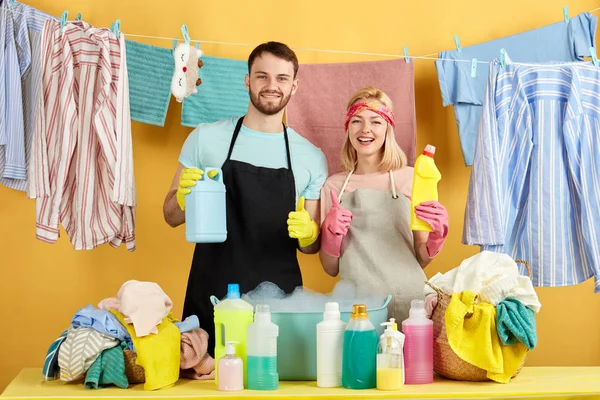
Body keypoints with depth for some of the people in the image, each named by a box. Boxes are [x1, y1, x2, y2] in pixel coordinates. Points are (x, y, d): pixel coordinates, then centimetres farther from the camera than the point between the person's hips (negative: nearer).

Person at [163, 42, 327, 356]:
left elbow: (312, 247, 11)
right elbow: (171, 216, 9)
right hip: (210, 296, -1)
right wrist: (184, 198, -13)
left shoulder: (312, 157, 4)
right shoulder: (205, 138, 2)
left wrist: (308, 233, -12)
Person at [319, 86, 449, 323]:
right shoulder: (333, 186, 5)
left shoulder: (410, 178, 0)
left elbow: (421, 260, 8)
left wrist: (437, 235, -11)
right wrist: (330, 231, -7)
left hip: (408, 301, -1)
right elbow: (330, 269, 10)